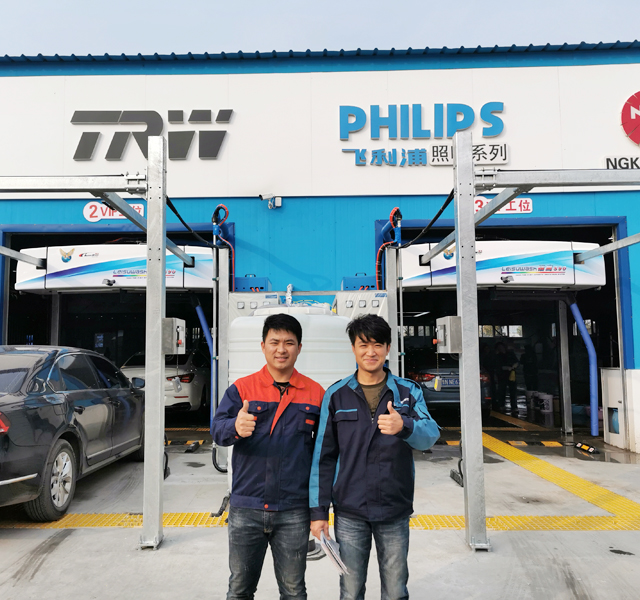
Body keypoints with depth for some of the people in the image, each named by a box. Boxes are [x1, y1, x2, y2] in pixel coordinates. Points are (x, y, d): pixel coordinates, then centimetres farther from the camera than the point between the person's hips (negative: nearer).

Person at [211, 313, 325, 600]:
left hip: (294, 511, 0)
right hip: (246, 508, 0)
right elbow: (217, 428, -13)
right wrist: (235, 427, -36)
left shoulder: (315, 393, 1)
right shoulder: (241, 388, -1)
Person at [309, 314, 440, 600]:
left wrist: (404, 426, -37)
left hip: (395, 511, 0)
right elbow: (323, 456, 0)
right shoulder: (336, 395, -2)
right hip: (349, 513, 0)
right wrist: (318, 510, -2)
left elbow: (430, 435, -16)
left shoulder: (408, 391, -1)